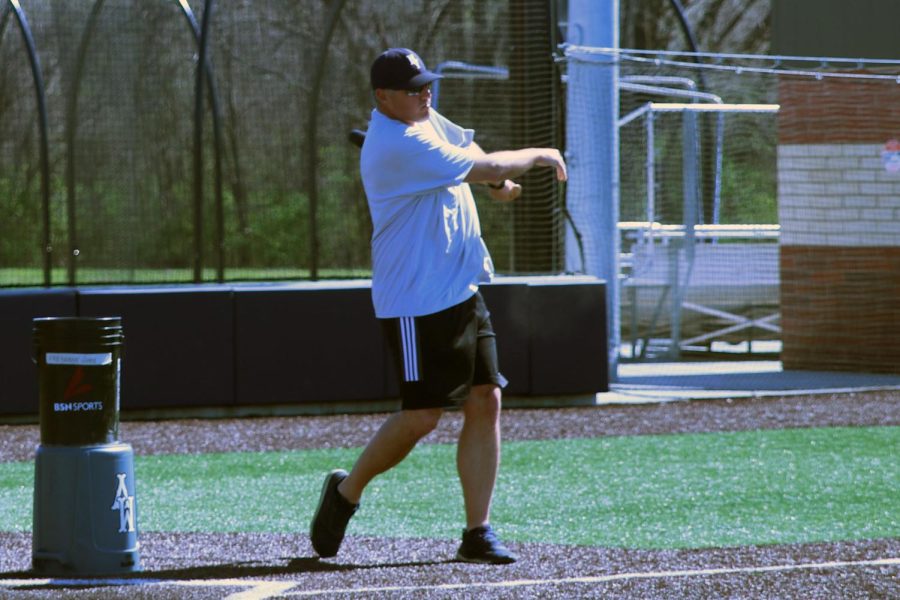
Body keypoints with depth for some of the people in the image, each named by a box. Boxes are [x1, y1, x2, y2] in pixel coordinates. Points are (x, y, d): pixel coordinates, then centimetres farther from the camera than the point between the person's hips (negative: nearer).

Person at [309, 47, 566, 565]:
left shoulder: (422, 118, 9)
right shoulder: (397, 145, -20)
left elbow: (466, 146, 27)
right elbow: (484, 169, -19)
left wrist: (498, 178, 5)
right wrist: (538, 156, -2)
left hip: (462, 289, 9)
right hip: (417, 302, -9)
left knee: (486, 401, 1)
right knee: (423, 414, -9)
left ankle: (478, 532, 2)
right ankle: (347, 492, 15)